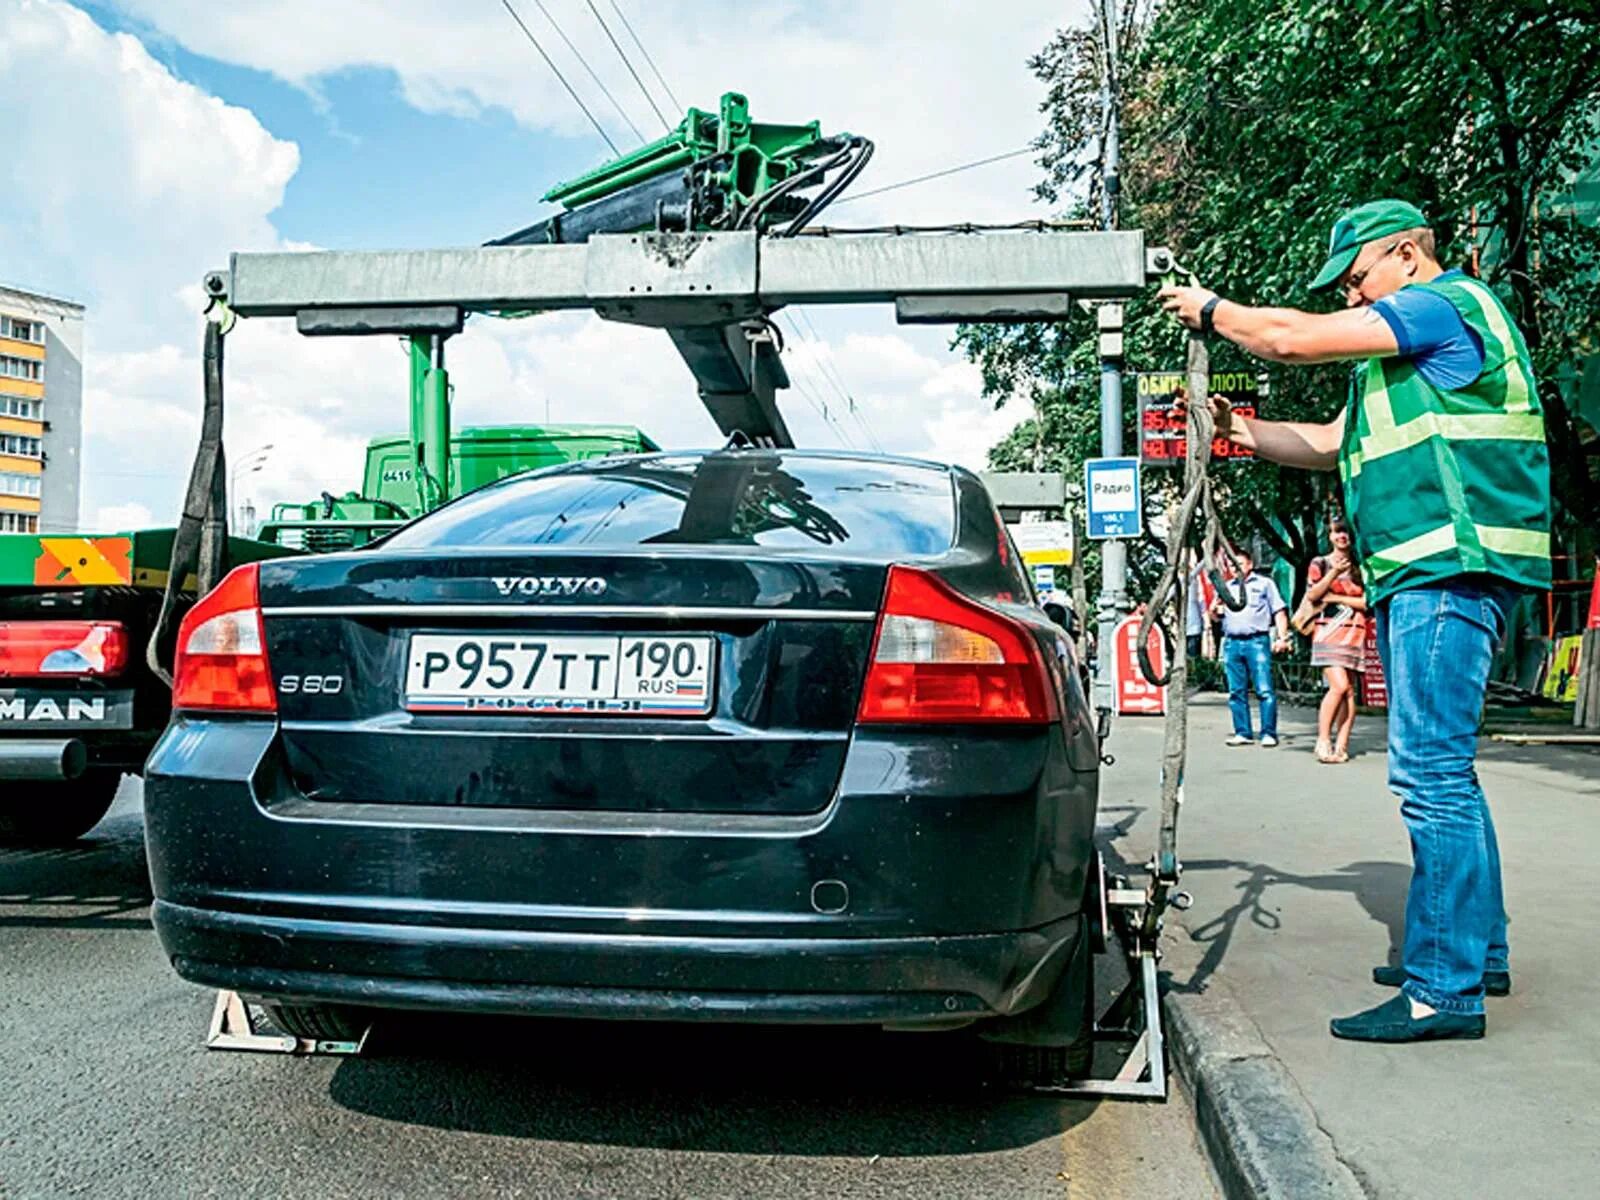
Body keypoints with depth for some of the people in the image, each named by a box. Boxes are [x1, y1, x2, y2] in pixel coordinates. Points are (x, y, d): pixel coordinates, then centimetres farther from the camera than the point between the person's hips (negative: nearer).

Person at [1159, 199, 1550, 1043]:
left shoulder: (1448, 304, -5)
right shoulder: (1401, 353, 26)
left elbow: (1294, 339, -11)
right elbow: (1332, 445, 27)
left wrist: (1211, 310, 5)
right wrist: (1245, 432, 13)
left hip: (1452, 567, -11)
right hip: (1420, 573, 11)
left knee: (1430, 769, -13)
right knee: (1441, 768, 15)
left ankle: (1446, 988, -10)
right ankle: (1477, 951, 25)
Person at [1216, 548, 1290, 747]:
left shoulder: (1264, 583, 12)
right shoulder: (1227, 587, 22)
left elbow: (1279, 611, 6)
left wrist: (1282, 637, -7)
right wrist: (1216, 609, 1)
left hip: (1257, 641, -4)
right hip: (1232, 643, 4)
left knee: (1265, 690, -10)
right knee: (1236, 692, 3)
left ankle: (1269, 733, -9)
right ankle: (1243, 733, 8)